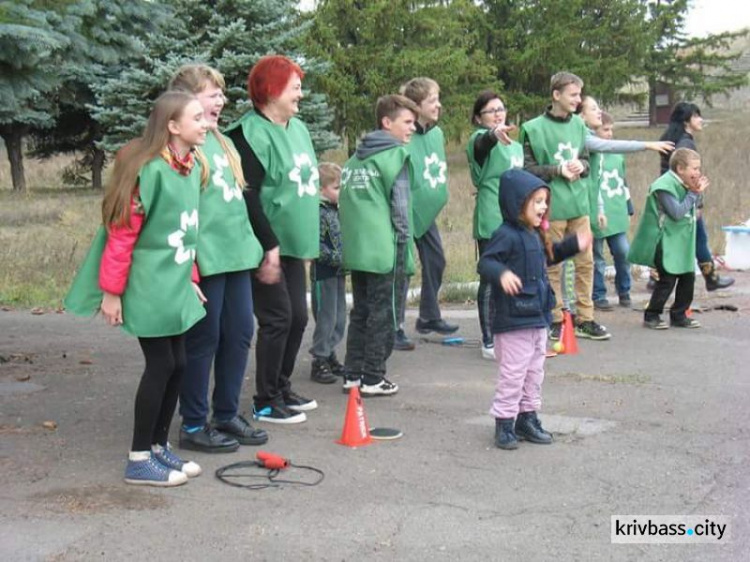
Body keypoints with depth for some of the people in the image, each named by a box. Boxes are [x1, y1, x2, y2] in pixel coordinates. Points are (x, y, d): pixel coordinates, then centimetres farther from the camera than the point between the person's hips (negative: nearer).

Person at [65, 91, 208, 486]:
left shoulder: (193, 167, 6)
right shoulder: (150, 170, -18)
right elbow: (121, 233, -17)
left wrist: (190, 277, 17)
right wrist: (112, 291, -16)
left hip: (176, 286, 8)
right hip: (147, 287, -8)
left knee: (177, 365, 10)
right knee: (161, 365, -4)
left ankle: (159, 446, 24)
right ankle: (139, 460, 7)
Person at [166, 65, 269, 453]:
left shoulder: (221, 141, 15)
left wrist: (253, 244, 21)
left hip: (236, 253, 9)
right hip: (204, 259, -9)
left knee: (239, 334, 12)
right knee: (203, 340, 0)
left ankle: (227, 415, 25)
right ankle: (193, 425, 13)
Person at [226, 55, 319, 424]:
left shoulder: (298, 129, 12)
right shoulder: (251, 133, -15)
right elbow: (247, 197, -21)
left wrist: (309, 238, 20)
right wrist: (269, 246, -22)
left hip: (293, 244, 9)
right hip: (269, 248, -8)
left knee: (298, 317, 13)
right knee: (278, 318, -4)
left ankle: (282, 388, 29)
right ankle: (265, 402, 9)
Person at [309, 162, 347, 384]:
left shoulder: (336, 210, 11)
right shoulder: (319, 213, -16)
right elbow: (317, 246, -21)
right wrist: (337, 259, -21)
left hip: (338, 273, 9)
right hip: (323, 274, -8)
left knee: (339, 319, 14)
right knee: (325, 319, -3)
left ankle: (329, 357, 25)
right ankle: (319, 362, 6)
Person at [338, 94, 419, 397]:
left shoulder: (355, 158, 13)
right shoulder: (396, 155, -8)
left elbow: (345, 202, 12)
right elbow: (400, 204, -11)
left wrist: (351, 239, 15)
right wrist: (404, 241, -4)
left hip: (356, 249, 7)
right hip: (385, 250, -7)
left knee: (360, 313, 15)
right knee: (382, 315, 2)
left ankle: (353, 374, 18)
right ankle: (373, 379, 6)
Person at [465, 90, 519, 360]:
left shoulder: (515, 143, 16)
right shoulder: (480, 139, -8)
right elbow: (483, 143, -33)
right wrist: (495, 134, -56)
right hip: (491, 221, -7)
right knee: (491, 280, -4)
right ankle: (489, 342, 2)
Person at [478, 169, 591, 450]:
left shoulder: (535, 235, 11)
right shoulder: (507, 235, -18)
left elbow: (548, 257, 28)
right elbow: (485, 262, -27)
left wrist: (573, 245, 22)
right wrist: (502, 274, -46)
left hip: (537, 317, 9)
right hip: (513, 320, -9)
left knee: (535, 372, 17)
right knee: (513, 373, -1)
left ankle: (527, 417, 29)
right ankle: (504, 422, 10)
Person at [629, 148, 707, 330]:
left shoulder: (683, 185, 11)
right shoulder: (665, 186, -17)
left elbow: (690, 212, 15)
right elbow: (677, 213, -23)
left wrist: (696, 192, 0)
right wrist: (693, 193, -16)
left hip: (680, 242, 9)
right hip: (664, 242, -9)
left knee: (688, 276, 7)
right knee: (668, 279, -9)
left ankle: (679, 315, 19)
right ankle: (651, 316, 5)